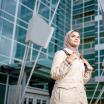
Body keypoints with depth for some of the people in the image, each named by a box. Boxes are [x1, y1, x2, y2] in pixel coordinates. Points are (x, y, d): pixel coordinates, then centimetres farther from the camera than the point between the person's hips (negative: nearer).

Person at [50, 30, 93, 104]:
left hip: (78, 96, 7)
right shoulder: (60, 53, 2)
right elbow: (54, 75, -10)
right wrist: (68, 61, -16)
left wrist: (88, 67, 11)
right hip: (64, 95, -7)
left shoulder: (79, 58, 22)